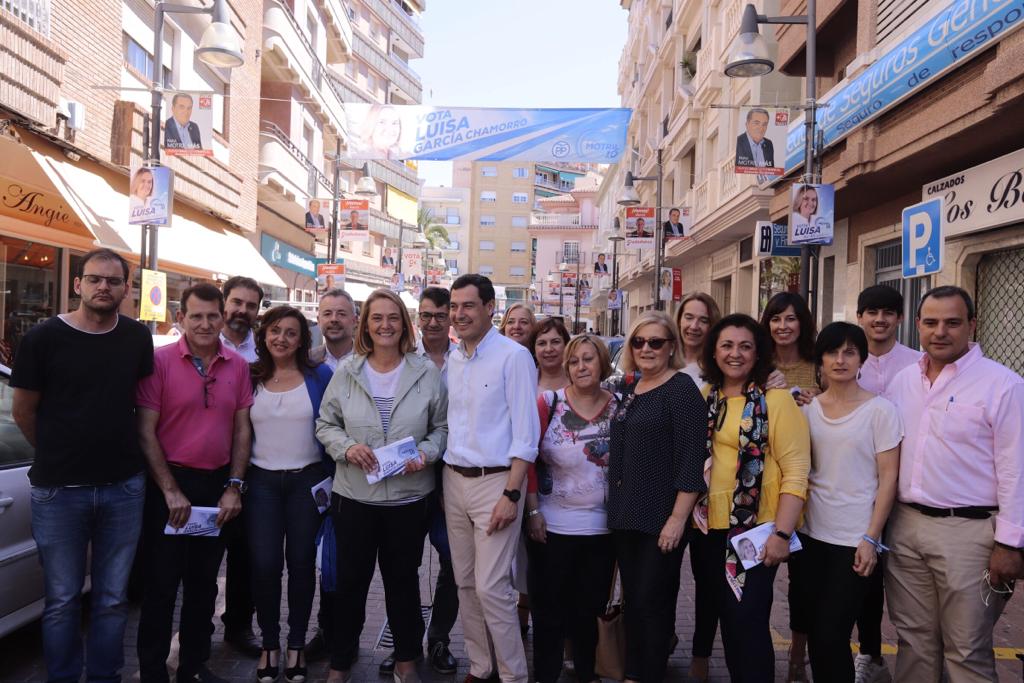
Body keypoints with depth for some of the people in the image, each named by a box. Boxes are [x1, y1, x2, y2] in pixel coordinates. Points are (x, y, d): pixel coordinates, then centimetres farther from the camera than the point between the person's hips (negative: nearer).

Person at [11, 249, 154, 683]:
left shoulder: (138, 338, 2)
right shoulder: (43, 338, -7)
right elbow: (22, 411, 2)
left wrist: (119, 454, 11)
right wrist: (57, 457, 11)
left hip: (124, 488, 2)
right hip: (59, 490, -2)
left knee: (112, 598, 12)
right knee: (62, 600, 9)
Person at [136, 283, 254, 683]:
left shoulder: (238, 366, 2)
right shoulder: (160, 361, -9)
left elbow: (242, 429, 5)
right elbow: (145, 431, -10)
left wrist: (234, 487, -1)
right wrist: (171, 491, -13)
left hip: (218, 485, 4)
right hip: (170, 485, -4)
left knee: (204, 583, 16)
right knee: (161, 583, 6)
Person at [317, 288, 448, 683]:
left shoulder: (427, 373, -3)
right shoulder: (346, 372, -1)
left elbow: (442, 427, 4)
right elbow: (325, 424, 4)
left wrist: (426, 453, -14)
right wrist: (346, 447, -14)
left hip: (409, 495, 0)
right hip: (354, 495, 0)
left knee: (403, 578, 14)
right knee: (351, 579, 12)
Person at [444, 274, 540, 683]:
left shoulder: (513, 356, -10)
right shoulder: (452, 360, 9)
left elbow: (525, 433, -13)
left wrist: (511, 495, -17)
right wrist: (443, 480, 8)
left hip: (495, 481, -6)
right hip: (454, 480, 7)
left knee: (491, 587, -6)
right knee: (465, 583, 13)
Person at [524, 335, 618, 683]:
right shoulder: (549, 403, -8)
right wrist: (533, 511, -8)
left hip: (602, 527, 2)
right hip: (552, 525, -2)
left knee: (591, 606, 17)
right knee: (550, 606, 11)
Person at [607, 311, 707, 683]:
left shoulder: (681, 388, -10)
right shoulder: (631, 389, 12)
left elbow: (690, 460, -16)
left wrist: (678, 518, -20)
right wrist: (616, 507, 16)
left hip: (661, 517, -7)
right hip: (626, 513, 7)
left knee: (653, 601, 3)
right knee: (631, 599, 15)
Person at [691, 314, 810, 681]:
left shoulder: (776, 399, -9)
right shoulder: (703, 397, 7)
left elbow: (796, 470, -13)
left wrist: (782, 533, -19)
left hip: (756, 530, -5)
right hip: (708, 527, 6)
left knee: (748, 621, -3)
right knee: (725, 617, 16)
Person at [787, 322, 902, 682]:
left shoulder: (880, 409, -6)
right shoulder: (808, 408, 6)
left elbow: (888, 477, -6)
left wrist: (871, 538, -11)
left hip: (854, 540, -4)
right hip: (809, 533, 4)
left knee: (831, 635, -2)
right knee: (811, 628, 9)